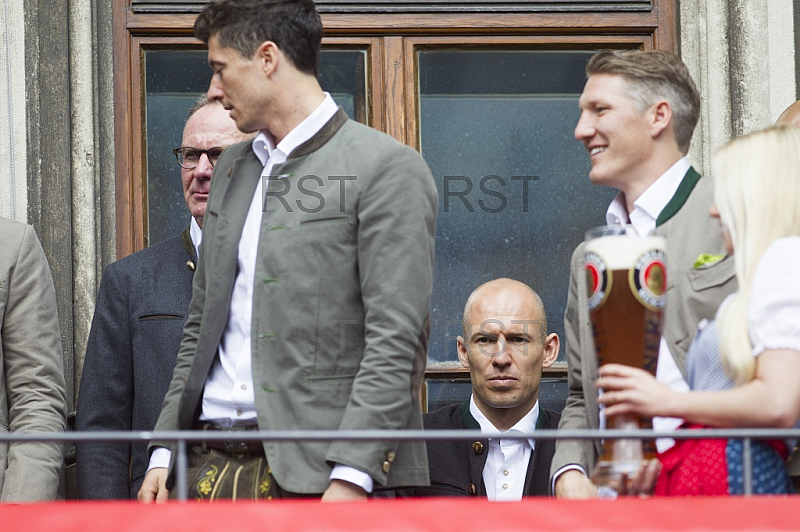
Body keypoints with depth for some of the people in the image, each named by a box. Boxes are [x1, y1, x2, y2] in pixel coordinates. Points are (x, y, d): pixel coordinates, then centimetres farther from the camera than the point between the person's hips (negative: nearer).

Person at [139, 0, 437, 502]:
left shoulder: (388, 169, -4)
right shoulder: (234, 168, 19)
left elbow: (394, 342, -11)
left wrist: (351, 479, -19)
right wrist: (164, 452, 14)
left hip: (317, 474, -6)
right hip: (212, 465, 6)